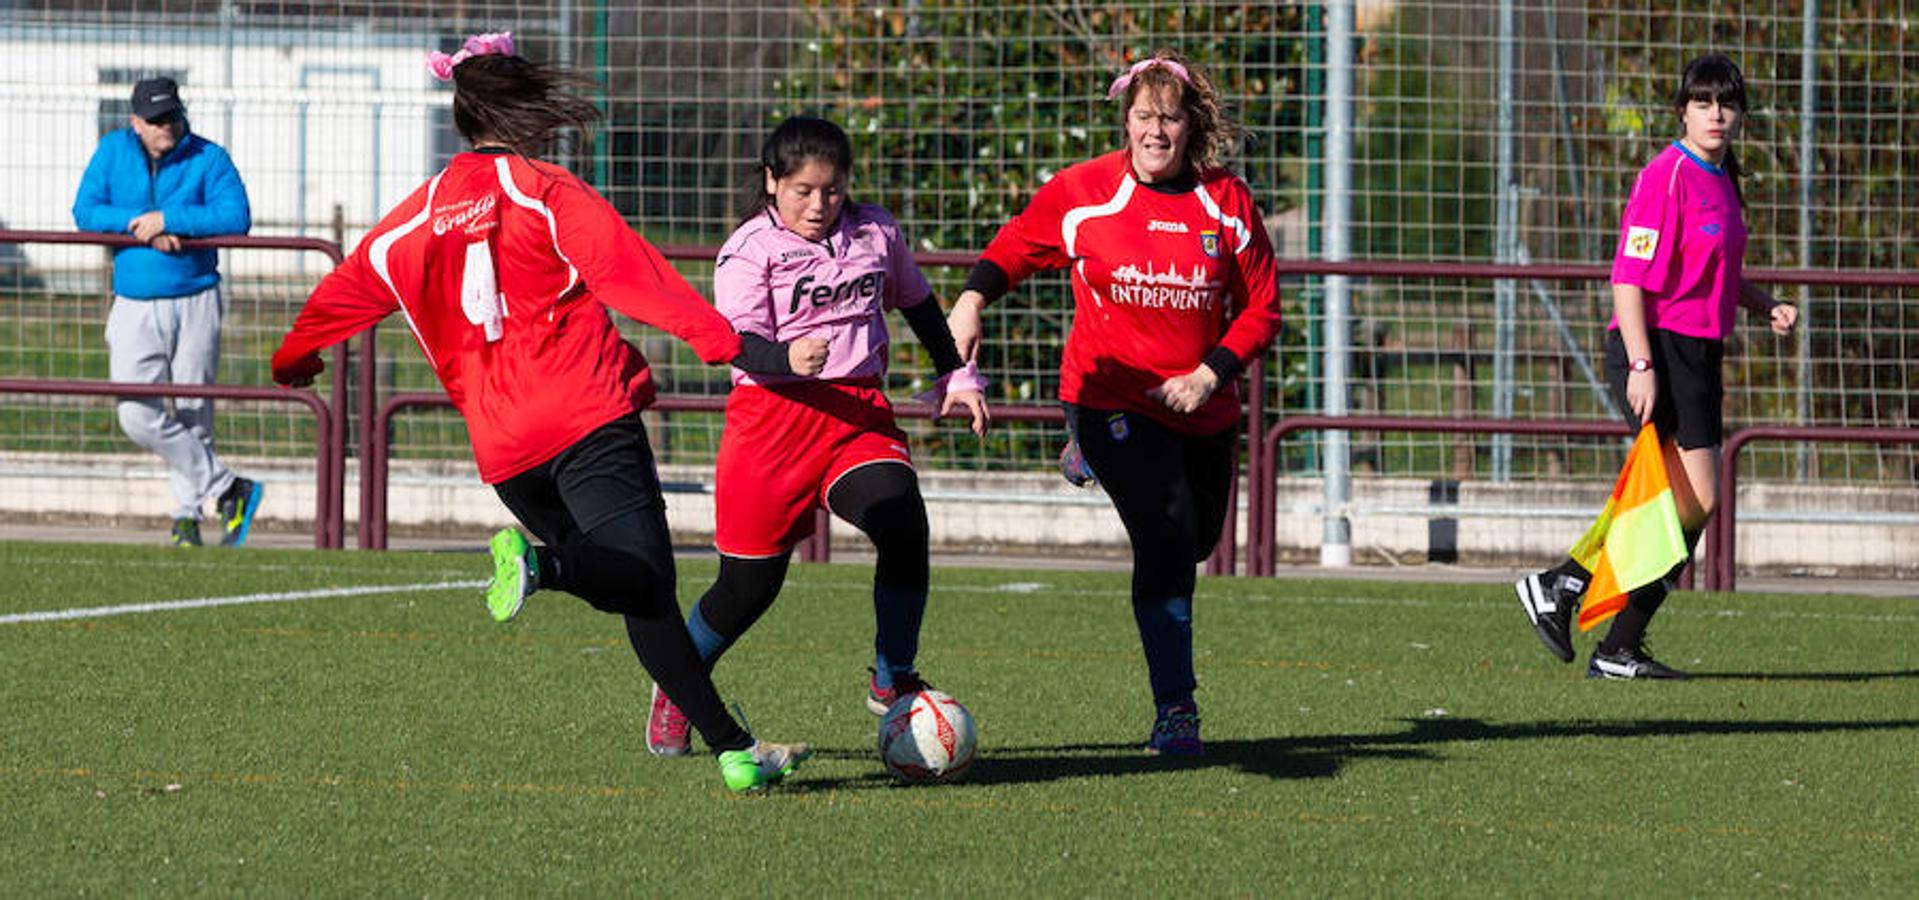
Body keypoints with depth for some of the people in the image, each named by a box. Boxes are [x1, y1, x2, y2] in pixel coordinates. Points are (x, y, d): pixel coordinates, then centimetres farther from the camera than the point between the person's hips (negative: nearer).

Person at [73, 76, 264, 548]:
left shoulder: (209, 158, -4)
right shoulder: (113, 152, 4)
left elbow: (236, 217, -17)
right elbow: (85, 212, -3)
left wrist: (167, 219, -21)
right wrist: (139, 224, -18)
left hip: (196, 303, -2)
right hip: (135, 308, 2)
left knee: (192, 415, 1)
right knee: (137, 415, -12)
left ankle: (187, 516, 16)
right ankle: (229, 488, -4)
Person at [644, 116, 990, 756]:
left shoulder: (875, 234, 9)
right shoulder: (750, 249, -5)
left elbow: (918, 306, 27)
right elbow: (740, 343, -16)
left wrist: (957, 374, 25)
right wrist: (788, 358, -36)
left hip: (858, 412, 3)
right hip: (773, 417, -3)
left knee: (904, 524, -24)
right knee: (750, 581, 1)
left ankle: (892, 680, -8)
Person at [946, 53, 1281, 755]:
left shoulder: (1227, 202, -4)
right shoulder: (1084, 192, -7)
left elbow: (1261, 309, 0)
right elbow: (1017, 246, 8)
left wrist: (1210, 375, -13)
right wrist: (973, 298, -10)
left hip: (1200, 406, 4)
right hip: (1111, 397, -4)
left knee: (1198, 539, 20)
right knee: (1166, 535, -21)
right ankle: (1175, 709, -14)